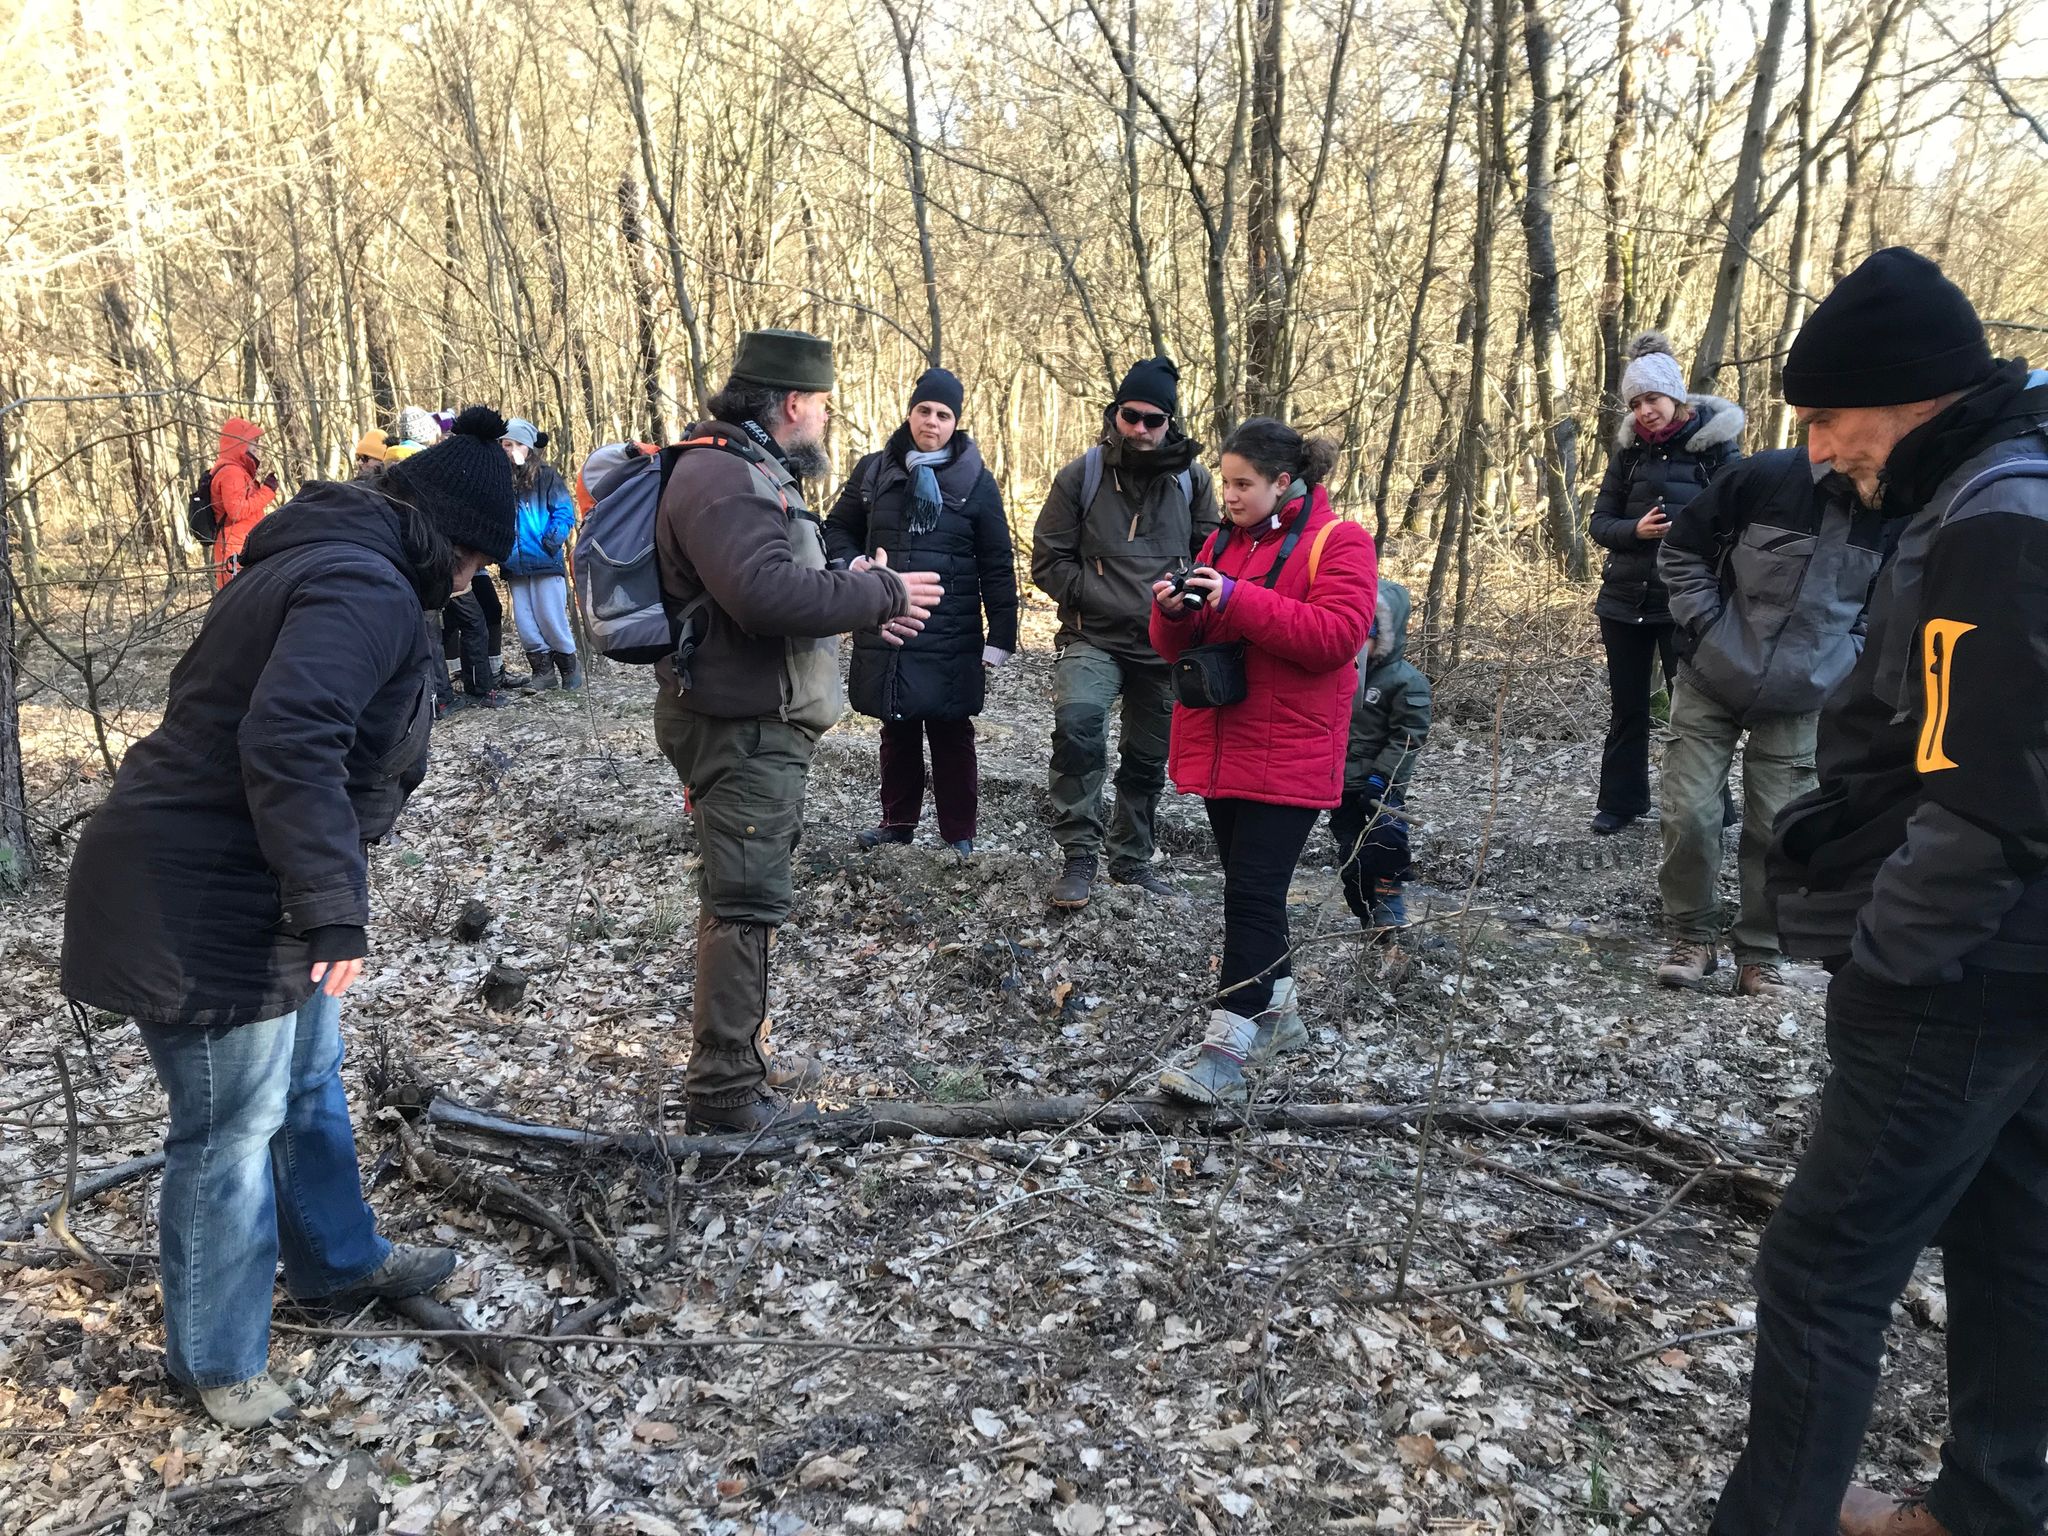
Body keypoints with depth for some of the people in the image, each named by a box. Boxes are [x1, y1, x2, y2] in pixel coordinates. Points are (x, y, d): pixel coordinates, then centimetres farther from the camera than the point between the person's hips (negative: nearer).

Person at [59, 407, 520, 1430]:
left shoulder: (321, 560, 13)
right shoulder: (366, 588, -21)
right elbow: (288, 743, -33)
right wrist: (335, 912, -30)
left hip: (244, 886, 11)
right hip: (202, 907, -11)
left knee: (308, 1083, 24)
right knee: (232, 1130, 4)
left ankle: (338, 1260, 45)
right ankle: (217, 1364, 22)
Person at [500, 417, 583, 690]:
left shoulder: (546, 476, -1)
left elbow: (565, 512, -5)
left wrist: (551, 541, -17)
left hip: (545, 563, -4)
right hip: (515, 566, 4)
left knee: (551, 619, -2)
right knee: (525, 624, 7)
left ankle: (570, 666, 17)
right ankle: (543, 671, 19)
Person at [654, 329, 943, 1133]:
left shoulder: (753, 471, 18)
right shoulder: (719, 478, -18)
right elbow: (767, 593, -31)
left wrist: (853, 585, 5)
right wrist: (882, 594, -20)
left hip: (763, 725, 11)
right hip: (740, 727, -11)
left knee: (743, 896, 19)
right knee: (745, 903, -6)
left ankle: (740, 1056, 33)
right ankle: (725, 1091, 4)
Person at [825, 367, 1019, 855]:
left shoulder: (976, 481, -1)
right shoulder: (873, 471, 5)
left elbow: (997, 566, -1)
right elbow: (838, 529, 16)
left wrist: (1001, 636, -5)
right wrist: (851, 563, -6)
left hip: (951, 636, -2)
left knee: (951, 734, 4)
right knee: (897, 729, 14)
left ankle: (958, 834, 15)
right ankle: (898, 821, 29)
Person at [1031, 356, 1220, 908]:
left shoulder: (1192, 480, 3)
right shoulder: (1081, 476, -2)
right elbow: (1049, 560, -1)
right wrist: (1098, 599, -13)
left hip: (1165, 645, 3)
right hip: (1094, 639, -3)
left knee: (1148, 760, 13)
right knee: (1077, 721, -29)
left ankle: (1132, 859, 34)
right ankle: (1078, 857, -18)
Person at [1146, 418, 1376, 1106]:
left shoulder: (1337, 543, -6)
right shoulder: (1224, 540, 14)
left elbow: (1337, 635, -20)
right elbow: (1182, 647, 15)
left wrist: (1236, 600, -24)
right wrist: (1173, 613, -9)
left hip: (1287, 757, -7)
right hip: (1220, 746, 7)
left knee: (1253, 892, -11)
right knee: (1250, 886, 15)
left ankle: (1230, 1045, -9)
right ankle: (1278, 1010, 30)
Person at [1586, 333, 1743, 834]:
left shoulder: (1715, 444, -5)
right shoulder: (1629, 449, 6)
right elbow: (1600, 520, 6)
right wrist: (1634, 530, -13)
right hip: (1625, 598, 4)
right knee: (1626, 708, 13)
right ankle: (1620, 802, 25)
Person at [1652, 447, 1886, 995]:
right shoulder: (1766, 476, -16)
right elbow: (1681, 549, -4)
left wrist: (1845, 660, -1)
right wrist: (1706, 626, -10)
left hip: (1799, 702, 2)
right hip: (1711, 683, -2)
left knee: (1777, 829, 3)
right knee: (1689, 814, -3)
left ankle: (1760, 953, 19)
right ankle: (1693, 937, 16)